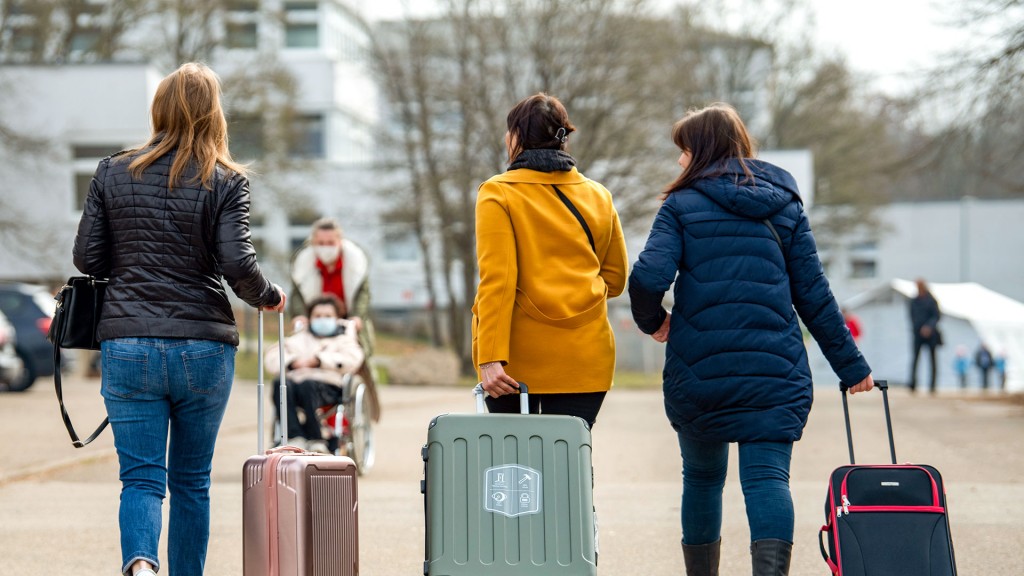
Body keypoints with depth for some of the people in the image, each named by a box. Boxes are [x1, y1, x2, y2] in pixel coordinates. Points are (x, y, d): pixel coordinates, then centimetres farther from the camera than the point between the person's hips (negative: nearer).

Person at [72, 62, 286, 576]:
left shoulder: (113, 173, 5)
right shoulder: (225, 181, -2)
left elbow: (86, 258, 5)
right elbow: (237, 264, -11)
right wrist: (269, 297, 9)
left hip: (128, 345, 1)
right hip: (203, 349, -1)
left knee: (141, 476, -2)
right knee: (192, 480, 13)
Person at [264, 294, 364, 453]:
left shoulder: (343, 338, 23)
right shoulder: (300, 338, 31)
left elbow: (352, 360, 0)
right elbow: (271, 360, 19)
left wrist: (318, 360, -4)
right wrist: (292, 362, 0)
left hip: (329, 384, -3)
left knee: (307, 385, -38)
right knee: (280, 384, -32)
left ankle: (315, 441, -35)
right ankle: (295, 438, -40)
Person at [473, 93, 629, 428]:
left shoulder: (498, 194, -4)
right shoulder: (599, 197, 9)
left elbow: (496, 280, -13)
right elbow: (615, 279, 15)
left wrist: (490, 358, -17)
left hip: (517, 360, -3)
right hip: (583, 359, 3)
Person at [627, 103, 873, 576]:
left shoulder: (682, 205, 1)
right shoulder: (784, 204, 11)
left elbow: (648, 278, -14)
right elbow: (813, 292, 8)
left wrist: (651, 322, 7)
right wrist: (851, 364, 13)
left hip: (698, 368, -1)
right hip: (775, 368, 1)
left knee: (702, 477, 15)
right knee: (768, 475, -7)